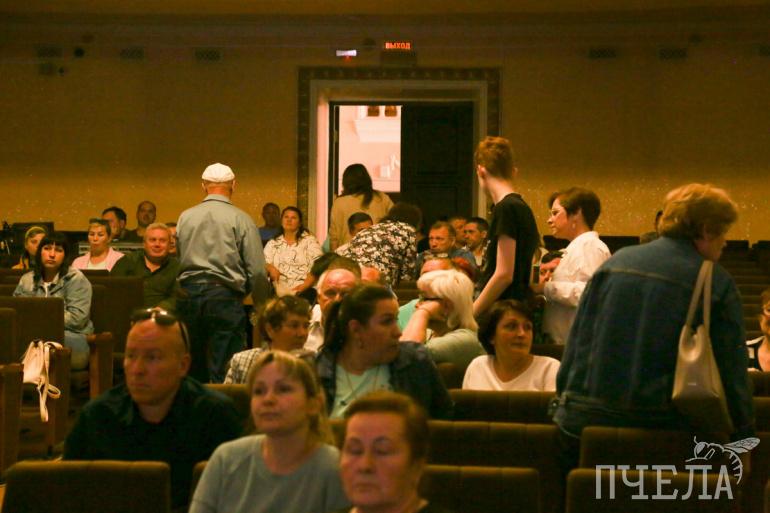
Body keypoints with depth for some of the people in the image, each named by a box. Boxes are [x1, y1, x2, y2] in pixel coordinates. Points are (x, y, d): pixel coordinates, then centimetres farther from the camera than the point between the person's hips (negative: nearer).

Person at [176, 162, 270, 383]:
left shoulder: (185, 217, 6)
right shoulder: (240, 219, -4)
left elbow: (179, 259, 11)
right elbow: (257, 270, -5)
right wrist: (260, 303, 8)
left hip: (188, 292, 4)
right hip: (225, 295, -4)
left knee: (194, 368, 13)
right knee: (224, 372, -1)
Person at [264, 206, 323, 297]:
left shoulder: (310, 240, 8)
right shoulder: (272, 243, 19)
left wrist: (305, 285, -16)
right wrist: (270, 268, -11)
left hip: (304, 291, -2)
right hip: (279, 291, 2)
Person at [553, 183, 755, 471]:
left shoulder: (616, 262, 8)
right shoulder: (717, 283, -4)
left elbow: (577, 343, 9)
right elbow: (732, 374, -5)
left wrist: (566, 403, 17)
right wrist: (744, 439, 3)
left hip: (584, 419, 4)